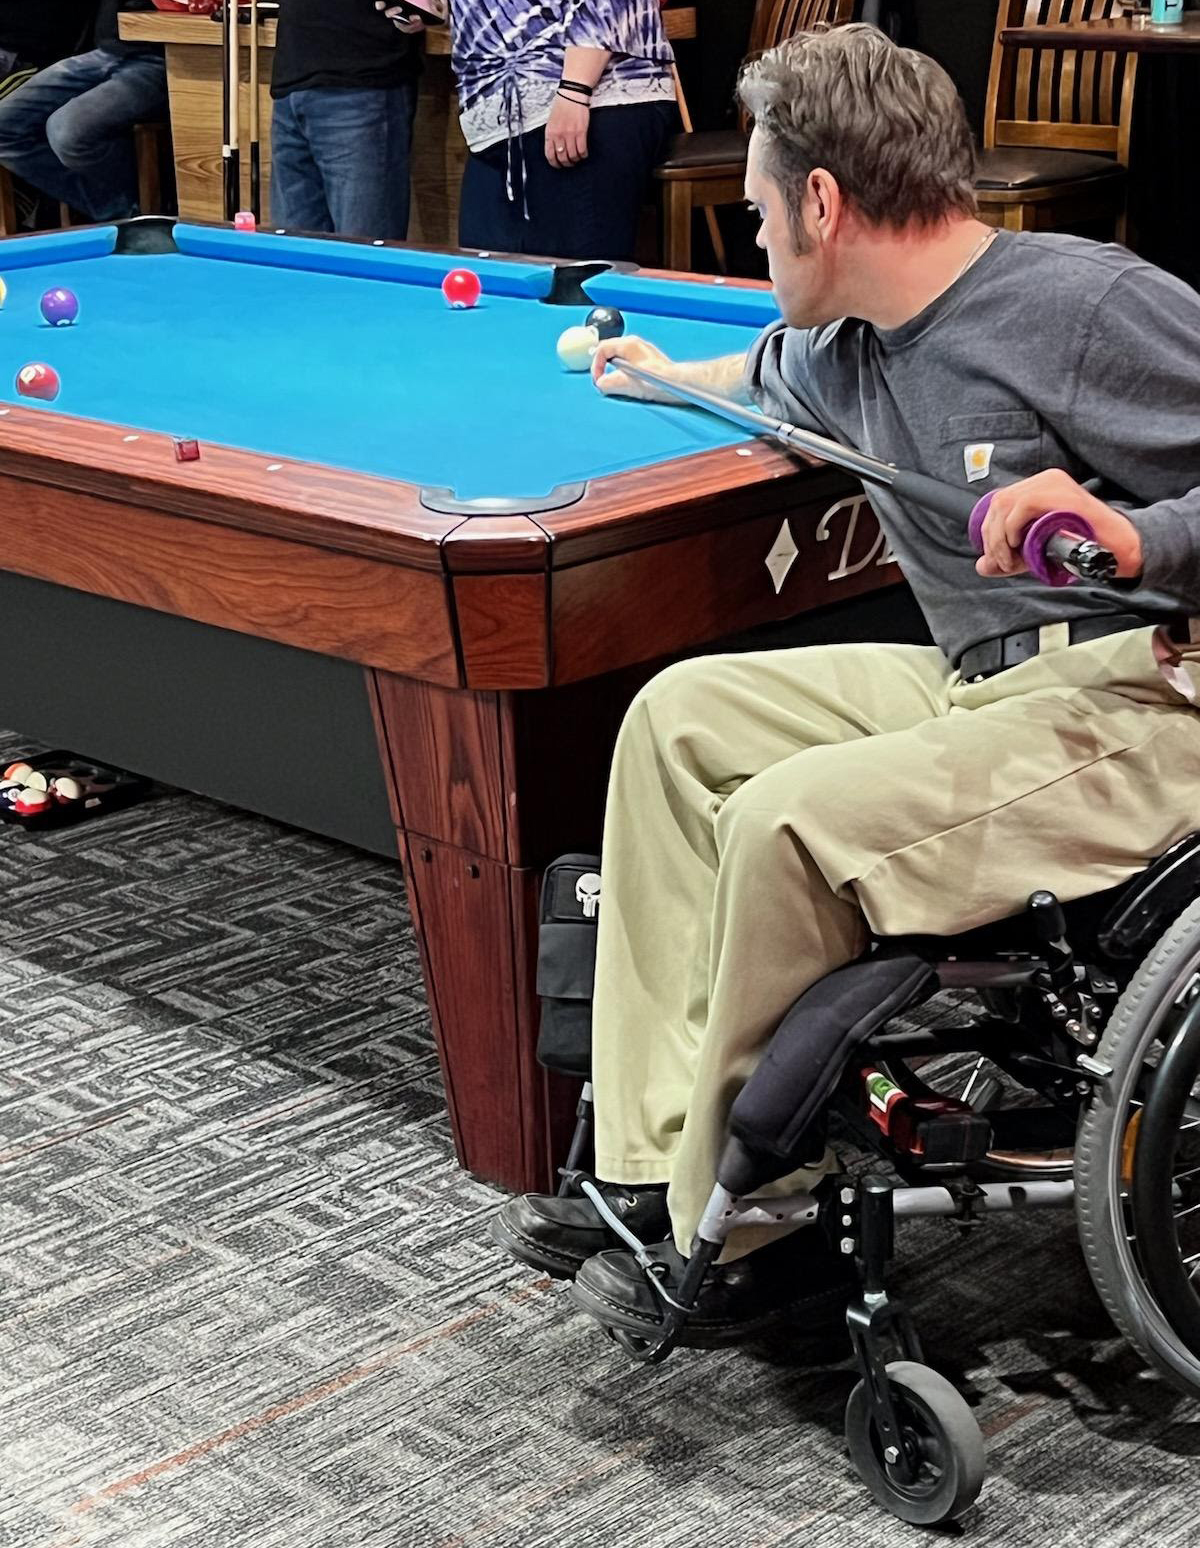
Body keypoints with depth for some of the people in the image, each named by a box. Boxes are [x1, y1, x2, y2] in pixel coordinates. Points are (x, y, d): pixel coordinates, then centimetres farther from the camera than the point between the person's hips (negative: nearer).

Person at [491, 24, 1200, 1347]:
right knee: (684, 716, 6)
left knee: (789, 822, -25)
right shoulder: (852, 355, 11)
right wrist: (662, 372, 55)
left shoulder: (1084, 305, -17)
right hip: (982, 686, 10)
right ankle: (654, 1169, 4)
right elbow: (765, 377, 38)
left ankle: (745, 1240, -6)